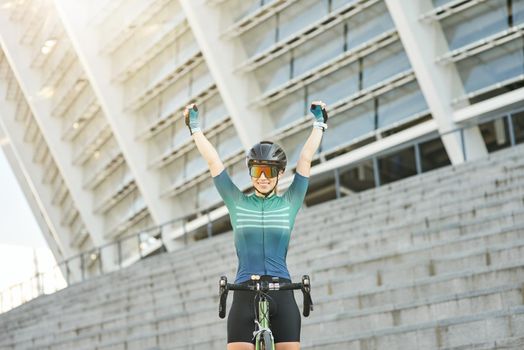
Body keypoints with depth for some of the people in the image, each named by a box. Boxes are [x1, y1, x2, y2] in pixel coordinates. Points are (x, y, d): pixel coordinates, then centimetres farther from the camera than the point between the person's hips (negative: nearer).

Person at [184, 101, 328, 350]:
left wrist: (319, 124, 7)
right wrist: (195, 128, 9)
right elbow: (213, 161, 7)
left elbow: (305, 160, 6)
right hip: (245, 292, 0)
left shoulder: (289, 203, 7)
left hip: (281, 294, 0)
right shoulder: (237, 202, 7)